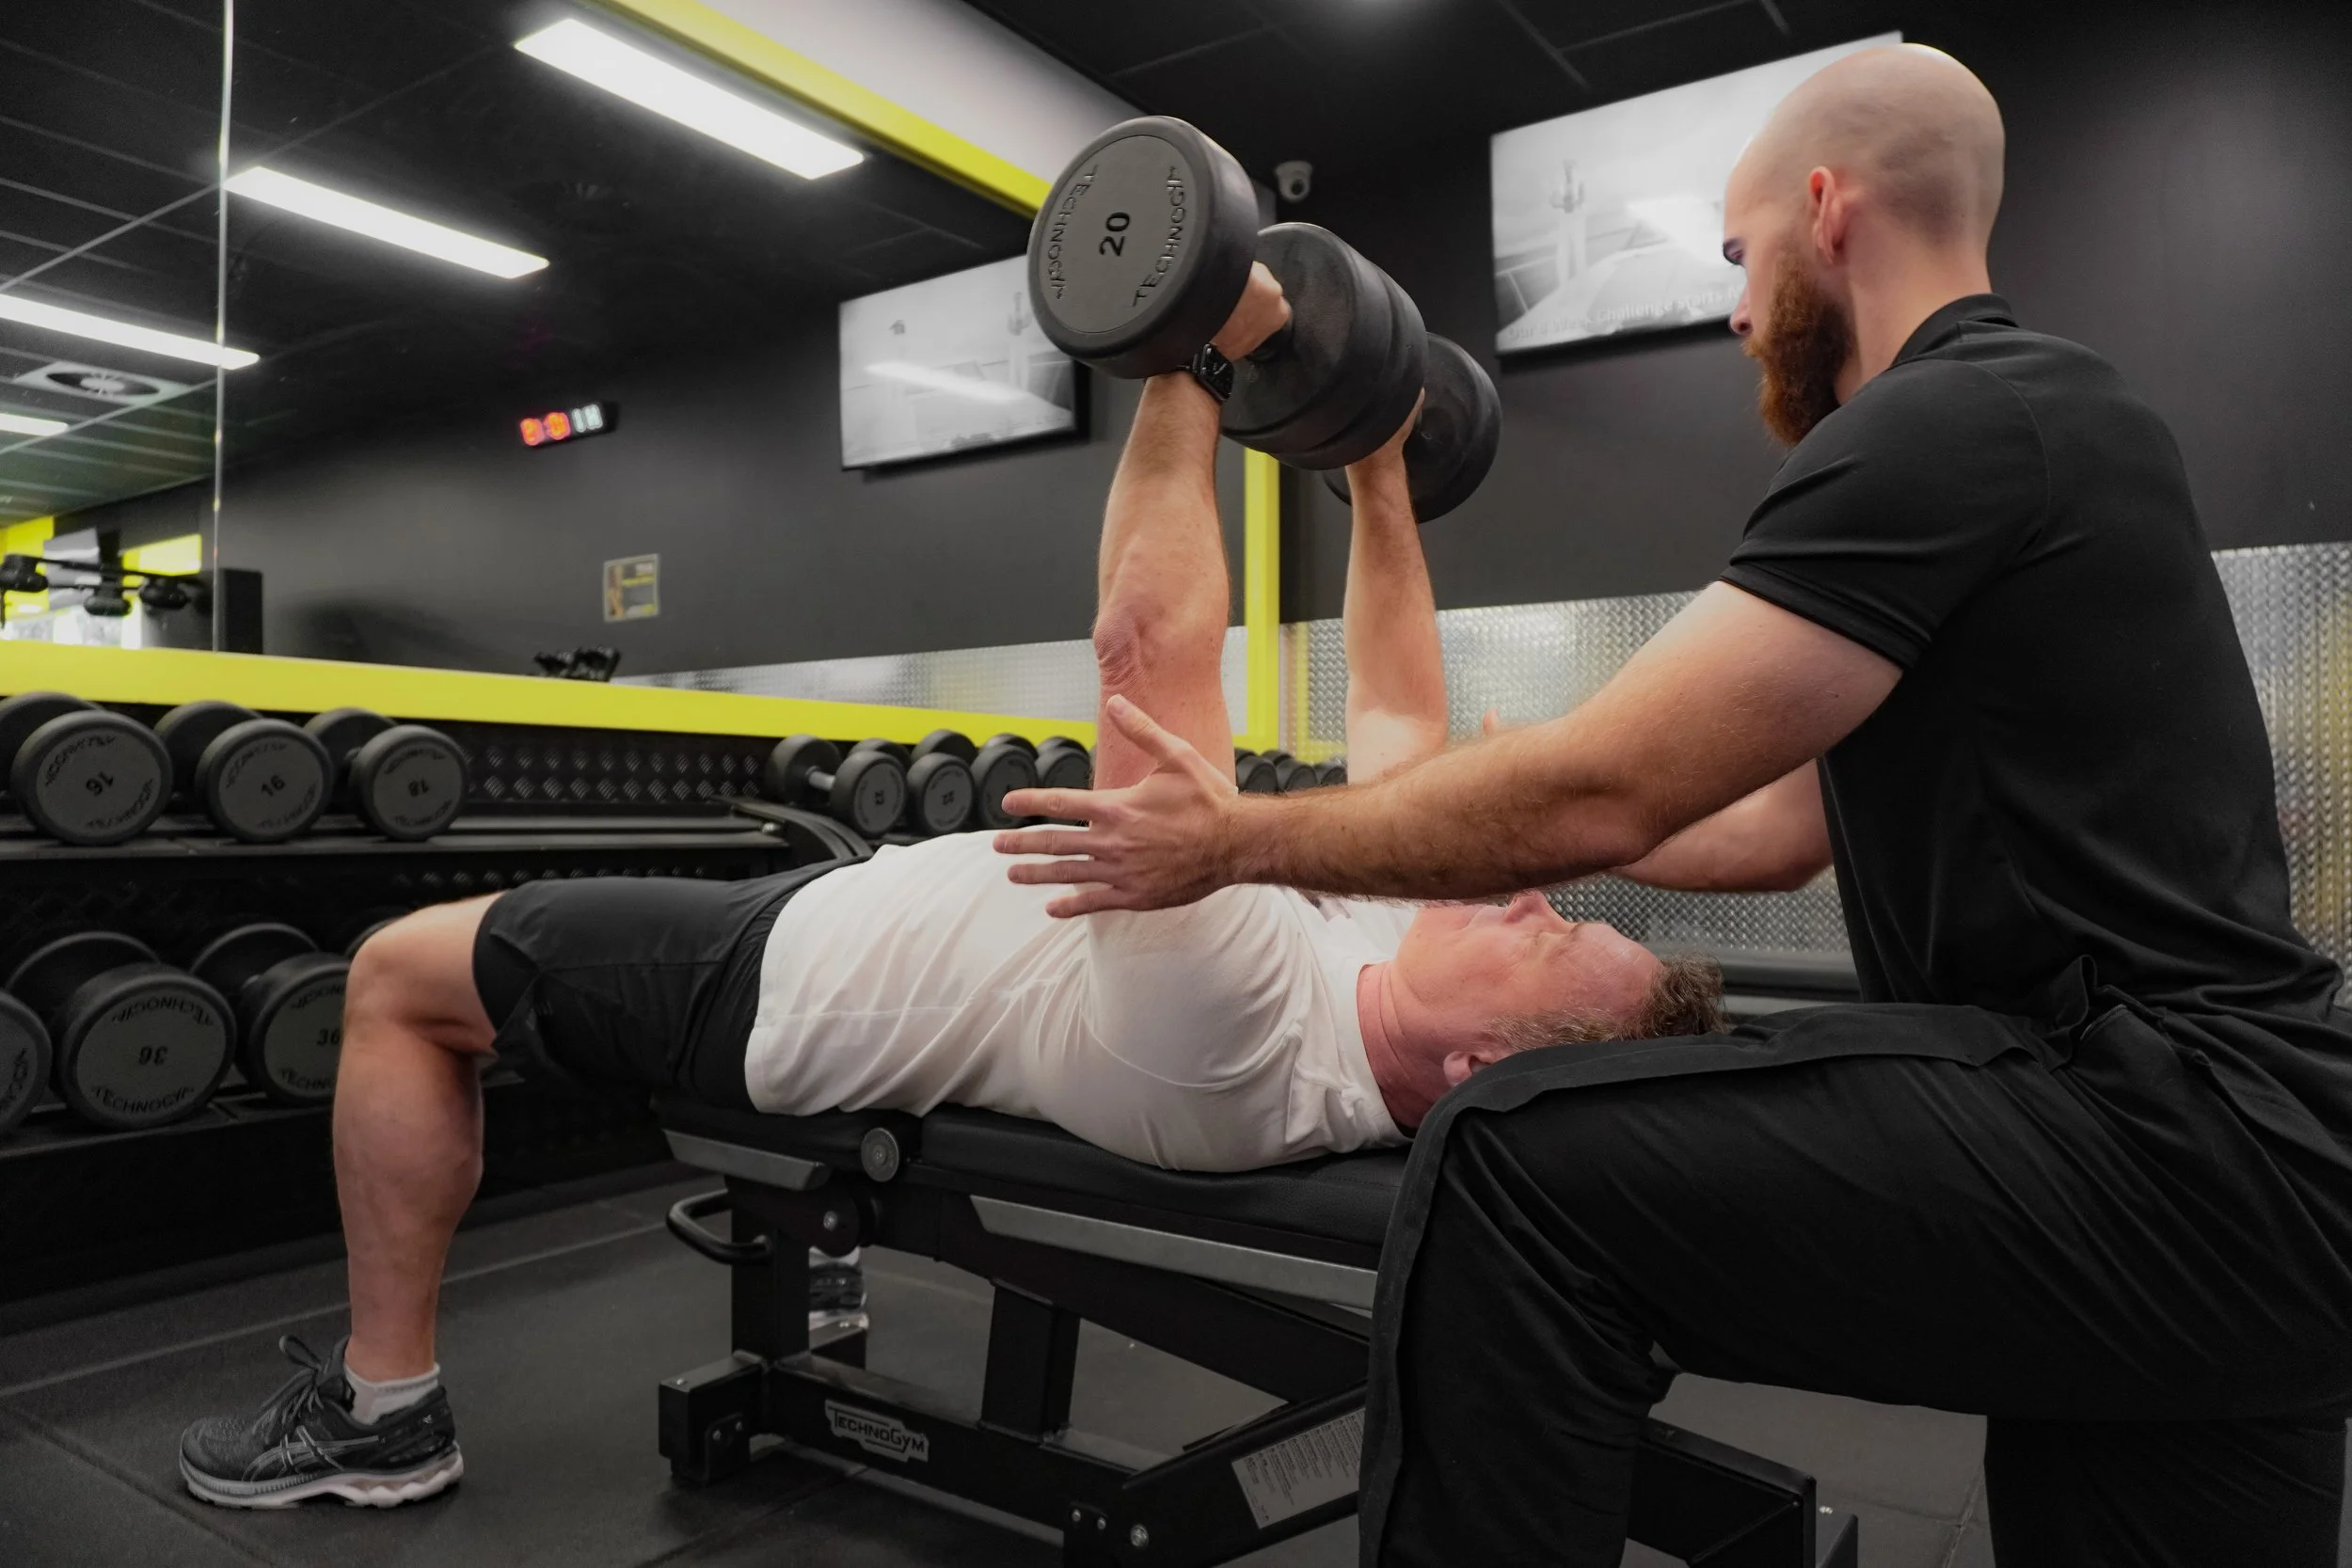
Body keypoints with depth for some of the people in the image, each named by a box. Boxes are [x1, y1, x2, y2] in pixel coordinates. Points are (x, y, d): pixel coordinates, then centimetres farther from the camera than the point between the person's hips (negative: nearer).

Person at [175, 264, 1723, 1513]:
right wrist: (1383, 468, 0)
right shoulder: (1396, 953, -14)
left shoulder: (1240, 1025, -40)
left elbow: (1151, 652, -42)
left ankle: (381, 1406, 18)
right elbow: (1399, 710, -1)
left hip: (778, 979, -8)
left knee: (399, 975, 5)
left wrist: (1188, 369, -33)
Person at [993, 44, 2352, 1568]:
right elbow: (1783, 825, 24)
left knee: (1519, 1160, -17)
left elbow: (1601, 793, -19)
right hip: (2199, 1127, 11)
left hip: (2167, 1137, -11)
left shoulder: (1944, 426, -14)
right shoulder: (2010, 425, 20)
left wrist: (1239, 838, -8)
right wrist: (1507, 835, 32)